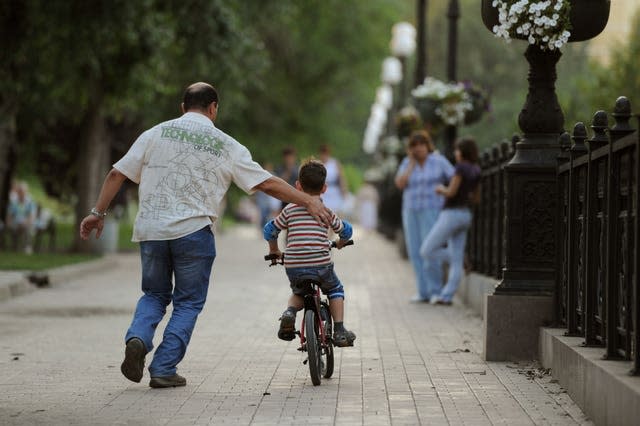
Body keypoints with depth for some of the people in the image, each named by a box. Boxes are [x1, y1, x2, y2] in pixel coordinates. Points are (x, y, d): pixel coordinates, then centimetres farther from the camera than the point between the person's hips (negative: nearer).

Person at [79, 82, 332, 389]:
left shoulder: (156, 134, 8)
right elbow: (267, 183, 2)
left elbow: (117, 174, 5)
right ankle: (164, 369, 2)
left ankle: (138, 338, -8)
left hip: (151, 230, 2)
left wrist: (98, 213, 13)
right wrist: (309, 202, 9)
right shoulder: (225, 145, 4)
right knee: (188, 303, 10)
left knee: (155, 294, 19)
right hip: (193, 231, -2)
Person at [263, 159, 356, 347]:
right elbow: (346, 230, 18)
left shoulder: (289, 210, 8)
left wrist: (274, 250, 32)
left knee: (298, 293, 31)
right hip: (321, 265, -2)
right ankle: (339, 330, 14)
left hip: (293, 268, 2)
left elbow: (270, 230, 13)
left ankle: (289, 311, 0)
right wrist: (340, 243, 40)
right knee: (335, 290, 25)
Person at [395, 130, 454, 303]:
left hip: (432, 210, -5)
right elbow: (400, 184, -6)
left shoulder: (439, 161, -4)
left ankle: (435, 291, -6)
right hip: (411, 211, 5)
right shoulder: (407, 163, 7)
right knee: (415, 252, 2)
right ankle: (423, 292, 8)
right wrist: (412, 163, -8)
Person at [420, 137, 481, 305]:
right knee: (455, 262, 5)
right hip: (465, 215, 9)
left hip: (451, 215, -9)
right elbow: (476, 198, 17)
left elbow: (451, 192, -20)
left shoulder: (461, 167, -15)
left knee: (426, 252, -4)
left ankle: (463, 259, -1)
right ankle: (446, 296, 1)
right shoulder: (476, 171, 9)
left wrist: (441, 189, 2)